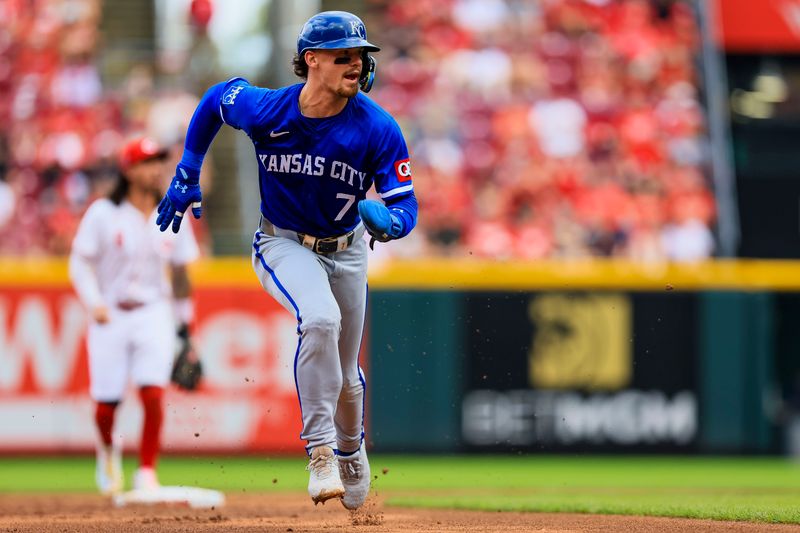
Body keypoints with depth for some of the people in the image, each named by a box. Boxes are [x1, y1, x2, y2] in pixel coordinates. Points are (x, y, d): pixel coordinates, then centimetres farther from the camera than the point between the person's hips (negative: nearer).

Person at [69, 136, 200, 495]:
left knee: (153, 393, -16)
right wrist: (94, 303, -18)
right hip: (110, 317, -2)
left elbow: (179, 272, 13)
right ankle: (108, 449, 34)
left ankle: (147, 473, -8)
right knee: (106, 403, 1)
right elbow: (80, 262, -3)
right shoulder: (103, 213, -5)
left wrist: (184, 324, 13)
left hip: (154, 314, 2)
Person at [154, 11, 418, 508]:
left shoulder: (378, 129, -22)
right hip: (283, 244, -2)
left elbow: (406, 206, -20)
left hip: (347, 251, 2)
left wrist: (386, 219, -44)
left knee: (344, 373, 15)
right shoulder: (264, 109, -21)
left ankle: (351, 449, 48)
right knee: (320, 319, -33)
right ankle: (320, 449, -23)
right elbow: (216, 98, 1)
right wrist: (187, 177, 2)